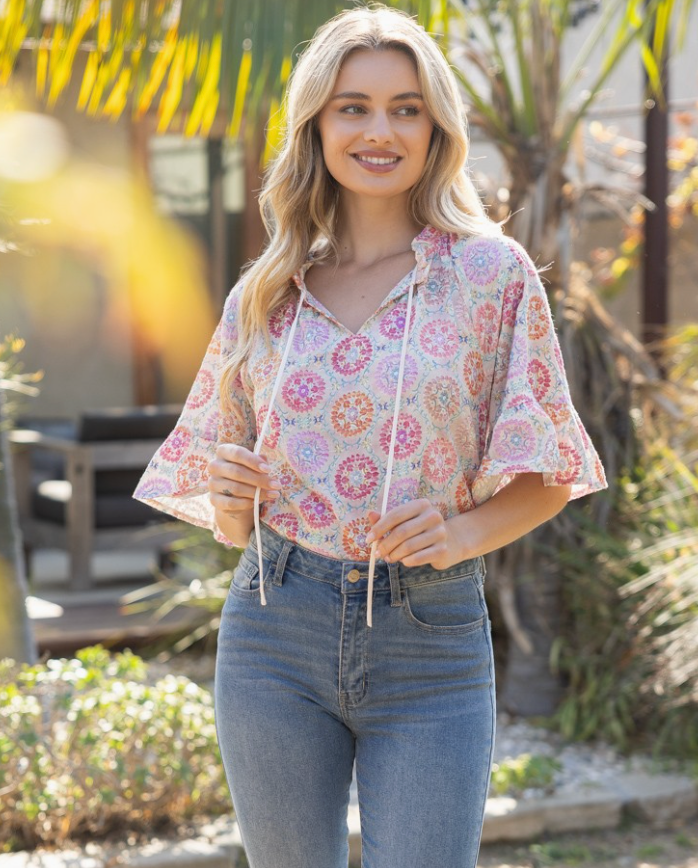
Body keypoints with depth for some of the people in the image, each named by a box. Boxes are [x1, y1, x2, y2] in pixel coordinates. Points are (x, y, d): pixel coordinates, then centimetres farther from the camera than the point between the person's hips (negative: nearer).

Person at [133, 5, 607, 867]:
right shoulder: (267, 294, 7)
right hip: (276, 634, 3)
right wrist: (230, 496, -9)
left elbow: (546, 480, 3)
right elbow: (235, 522, 13)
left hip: (432, 642, -2)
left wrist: (464, 531, -16)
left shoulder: (492, 274, -2)